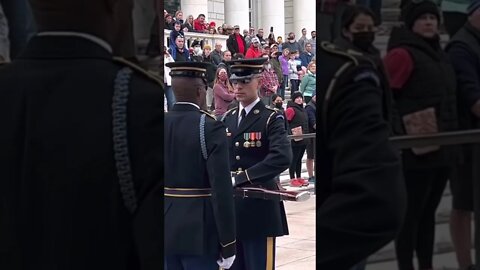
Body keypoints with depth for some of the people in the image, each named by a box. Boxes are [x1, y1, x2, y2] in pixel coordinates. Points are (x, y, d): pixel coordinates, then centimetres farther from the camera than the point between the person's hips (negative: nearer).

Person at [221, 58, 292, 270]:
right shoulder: (226, 119, 12)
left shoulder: (271, 119, -7)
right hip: (229, 206, 6)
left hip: (259, 208, -6)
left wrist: (241, 178, -25)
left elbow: (282, 158, -23)